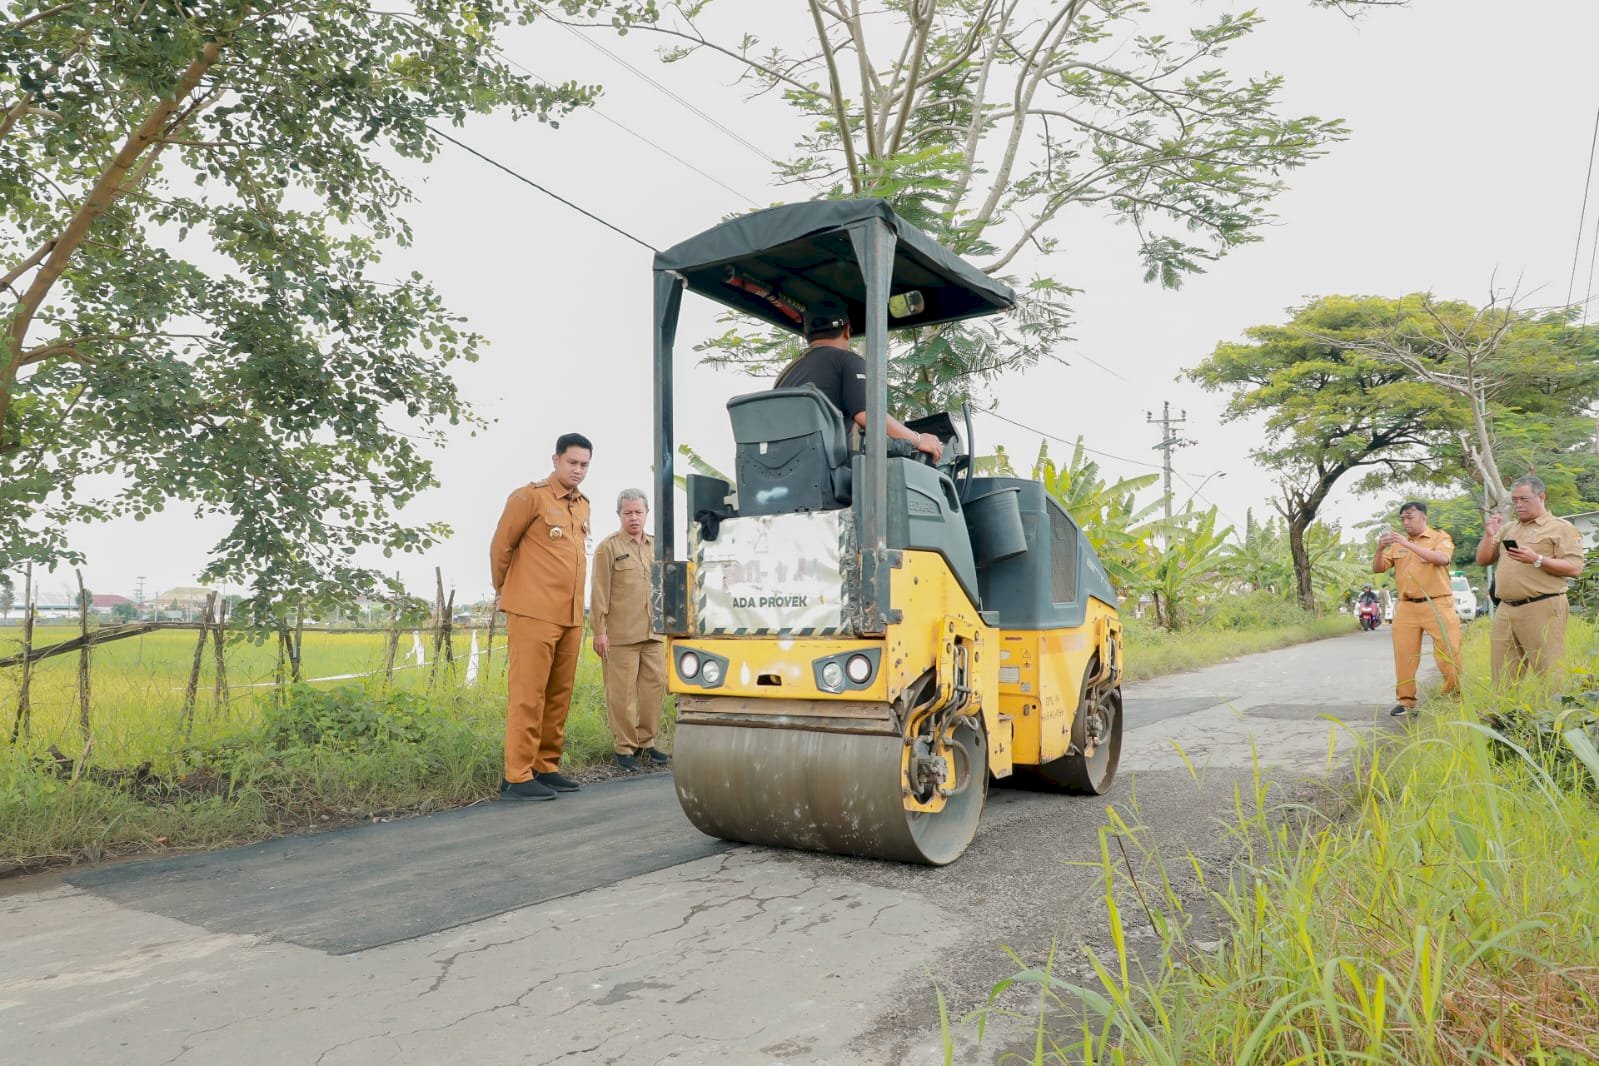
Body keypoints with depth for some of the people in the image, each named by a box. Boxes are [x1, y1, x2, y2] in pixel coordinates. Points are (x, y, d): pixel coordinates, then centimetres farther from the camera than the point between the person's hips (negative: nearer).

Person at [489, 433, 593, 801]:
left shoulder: (583, 506, 16)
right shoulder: (530, 497, -5)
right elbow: (500, 546, 1)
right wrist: (503, 590, 11)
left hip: (570, 617, 7)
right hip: (533, 614, -7)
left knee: (559, 695, 10)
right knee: (527, 694, -5)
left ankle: (546, 767, 19)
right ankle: (517, 777, 0)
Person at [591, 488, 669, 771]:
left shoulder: (656, 546, 16)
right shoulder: (608, 547, 0)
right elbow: (600, 592, -4)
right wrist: (599, 631, -9)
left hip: (653, 633, 5)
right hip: (620, 634, -5)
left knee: (655, 686, 6)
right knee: (622, 692, -2)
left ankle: (645, 743, 19)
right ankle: (624, 748, 8)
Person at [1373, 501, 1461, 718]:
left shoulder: (1440, 537, 2)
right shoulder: (1397, 544, 13)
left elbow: (1443, 558, -19)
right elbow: (1377, 569, 8)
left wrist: (1409, 545, -24)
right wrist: (1380, 549, -11)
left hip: (1437, 605, -4)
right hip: (1406, 608, 4)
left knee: (1448, 653, -2)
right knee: (1404, 655, 3)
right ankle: (1405, 701, 9)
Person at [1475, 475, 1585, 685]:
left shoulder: (1560, 528, 1)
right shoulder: (1507, 529, 20)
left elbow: (1574, 568, -7)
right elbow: (1483, 560, 20)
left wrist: (1537, 559, -18)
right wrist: (1489, 535, 5)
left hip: (1542, 609, -6)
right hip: (1505, 610, 6)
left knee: (1549, 675, -6)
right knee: (1503, 677, 7)